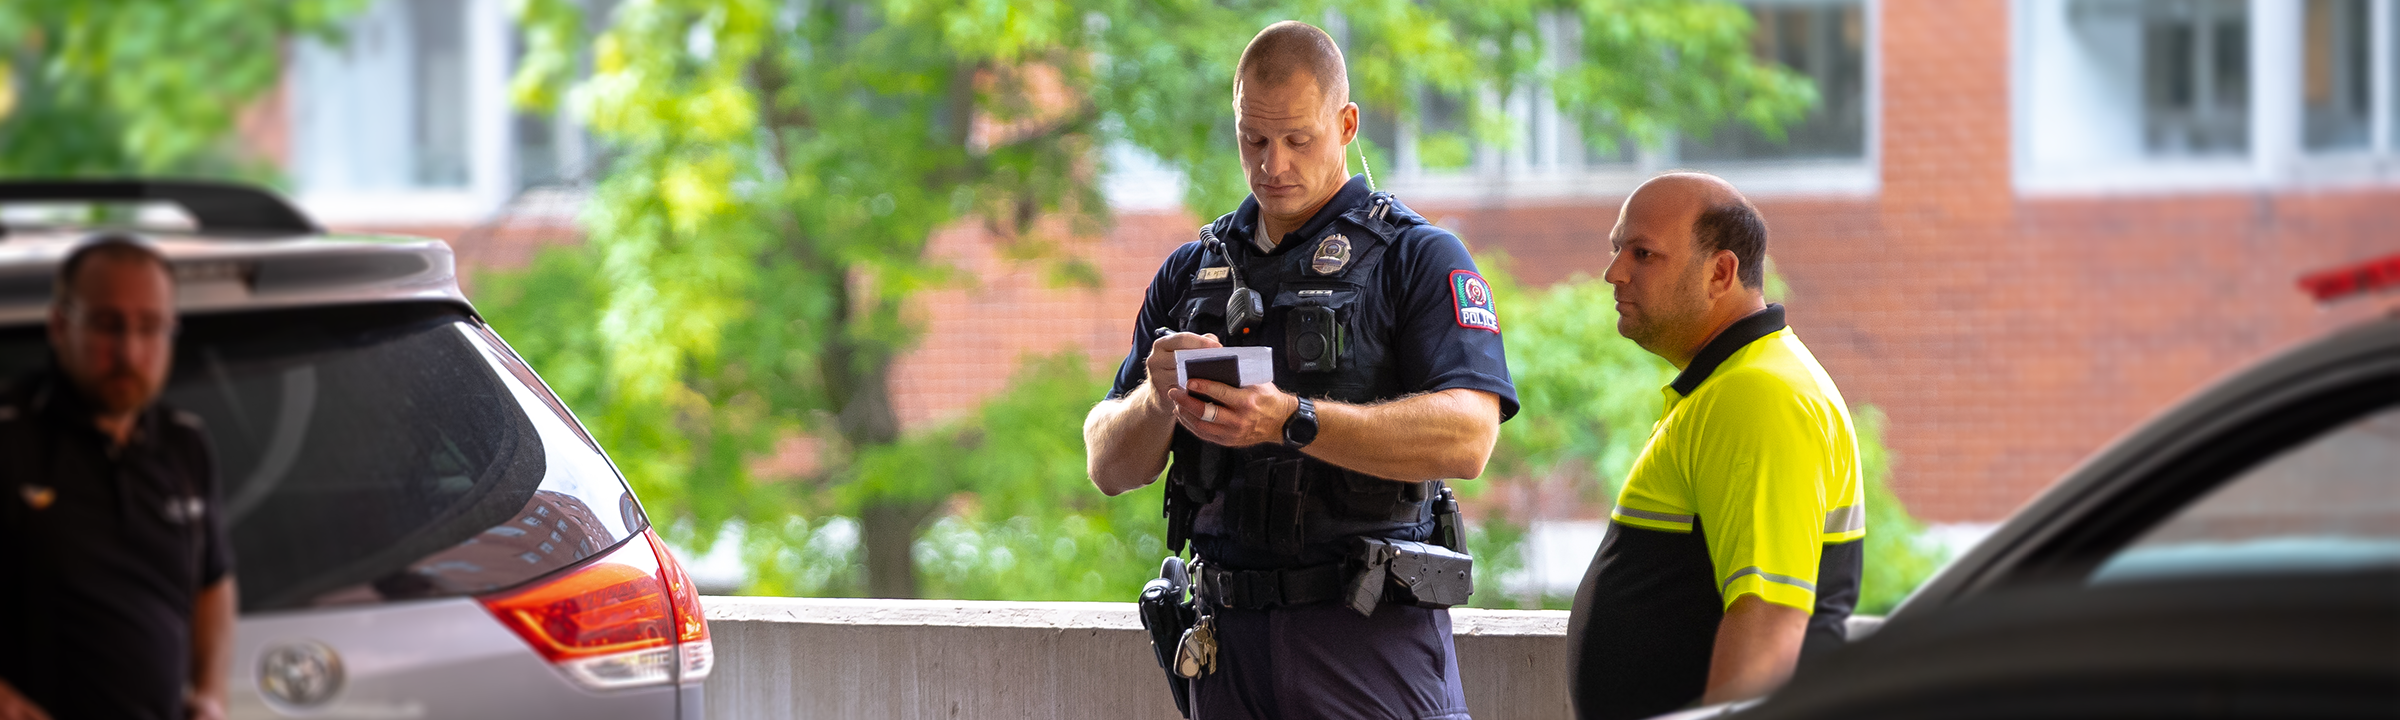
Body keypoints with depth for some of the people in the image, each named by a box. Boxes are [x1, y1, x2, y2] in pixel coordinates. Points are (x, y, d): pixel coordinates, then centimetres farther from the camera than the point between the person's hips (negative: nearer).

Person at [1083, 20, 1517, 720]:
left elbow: (1467, 438, -17)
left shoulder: (1420, 260, -1)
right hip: (1230, 641, 4)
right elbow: (1110, 467, 11)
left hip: (1370, 641, -4)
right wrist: (1158, 399, -13)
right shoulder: (1191, 273, 15)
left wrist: (1291, 420, -27)